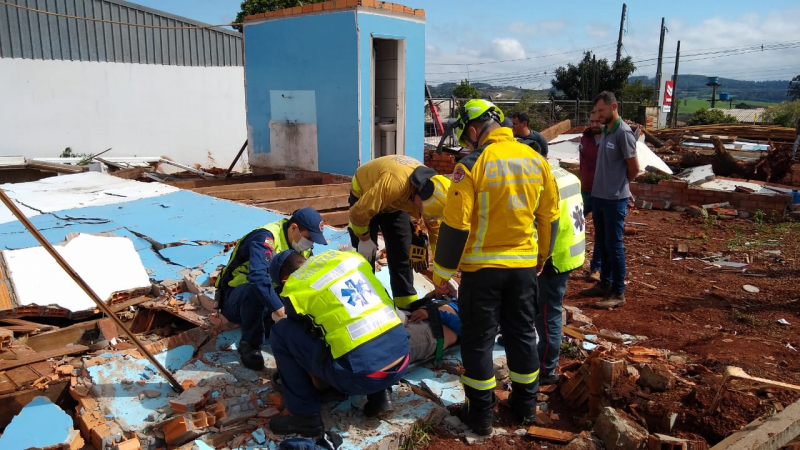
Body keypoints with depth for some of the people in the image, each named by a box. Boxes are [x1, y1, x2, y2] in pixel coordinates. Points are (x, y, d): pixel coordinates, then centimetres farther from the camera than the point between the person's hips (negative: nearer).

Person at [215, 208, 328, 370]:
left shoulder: (300, 243, -4)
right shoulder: (266, 238, -29)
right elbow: (258, 277, -44)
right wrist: (280, 310, -50)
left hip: (270, 297, 7)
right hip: (236, 298, -6)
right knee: (254, 290, -39)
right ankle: (249, 345, -20)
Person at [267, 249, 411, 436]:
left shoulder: (294, 288, 0)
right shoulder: (350, 257, 12)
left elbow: (307, 333, 15)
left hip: (361, 375, -6)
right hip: (402, 362, 6)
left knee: (281, 332, 7)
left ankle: (305, 416, 11)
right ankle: (380, 395, 22)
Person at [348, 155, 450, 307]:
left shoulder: (432, 186, -23)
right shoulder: (394, 183, -45)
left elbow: (435, 227, -9)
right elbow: (360, 212, -34)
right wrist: (364, 239, -18)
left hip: (395, 201, 5)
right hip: (364, 196, -5)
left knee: (402, 250, 1)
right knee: (367, 252, -7)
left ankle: (407, 299, 10)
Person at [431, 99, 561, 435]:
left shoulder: (472, 164, -15)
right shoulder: (535, 160, 1)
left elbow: (455, 225, -16)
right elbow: (550, 216, 9)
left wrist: (442, 272, -7)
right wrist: (541, 256, 23)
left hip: (482, 267, -5)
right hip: (524, 265, 5)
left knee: (478, 340, 9)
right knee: (522, 334, 19)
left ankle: (481, 413, 18)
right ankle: (526, 403, 33)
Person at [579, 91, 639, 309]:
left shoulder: (623, 132, -15)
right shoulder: (605, 131, 10)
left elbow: (634, 168, -10)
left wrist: (620, 186, 4)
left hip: (615, 199, -8)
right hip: (598, 196, 8)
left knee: (614, 245, -2)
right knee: (601, 243, 15)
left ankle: (618, 293, 7)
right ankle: (605, 284, 28)